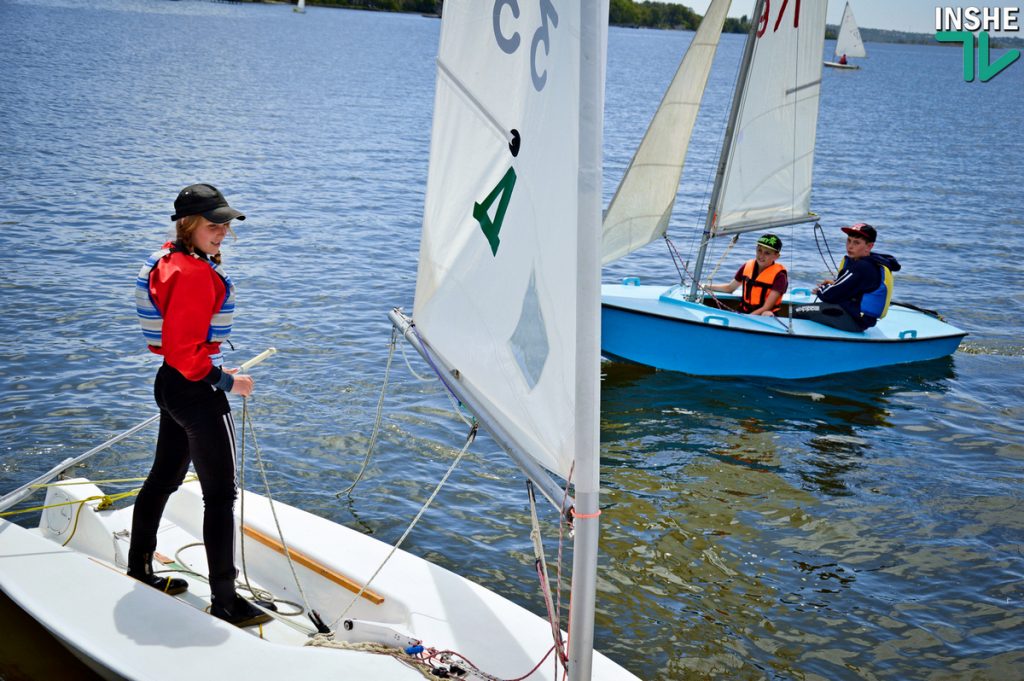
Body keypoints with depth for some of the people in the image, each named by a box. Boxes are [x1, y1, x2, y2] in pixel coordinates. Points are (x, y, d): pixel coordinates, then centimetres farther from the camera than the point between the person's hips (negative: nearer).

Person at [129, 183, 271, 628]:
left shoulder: (169, 259, 7)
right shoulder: (193, 274, -23)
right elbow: (184, 353, -25)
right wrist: (227, 382, -16)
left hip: (171, 385, 10)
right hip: (197, 392, -10)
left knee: (164, 477, 22)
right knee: (220, 495, -2)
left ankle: (139, 571, 37)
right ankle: (224, 601, 5)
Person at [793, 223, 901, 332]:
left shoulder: (861, 268, -24)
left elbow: (831, 296, -21)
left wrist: (820, 290, 2)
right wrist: (835, 283, 6)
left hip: (854, 321, -11)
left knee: (796, 311, -8)